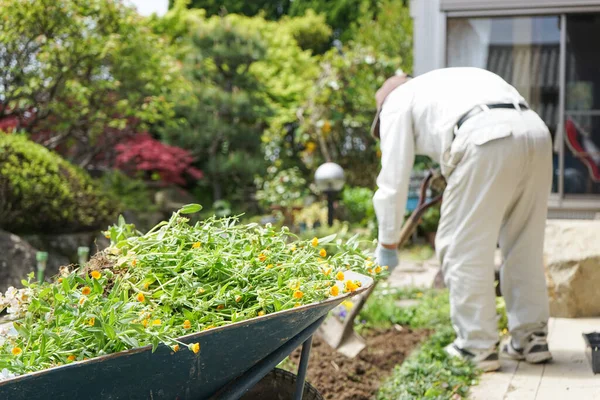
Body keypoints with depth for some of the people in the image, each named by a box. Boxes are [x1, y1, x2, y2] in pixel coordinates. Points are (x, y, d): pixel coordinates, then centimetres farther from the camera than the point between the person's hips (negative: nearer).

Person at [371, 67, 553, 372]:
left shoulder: (396, 101, 21)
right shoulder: (445, 82, 41)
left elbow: (393, 180, 16)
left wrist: (387, 244, 25)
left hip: (487, 141, -7)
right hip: (536, 132, 8)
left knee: (463, 247, 5)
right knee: (524, 246, 18)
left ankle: (477, 346, 10)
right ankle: (531, 338, 25)